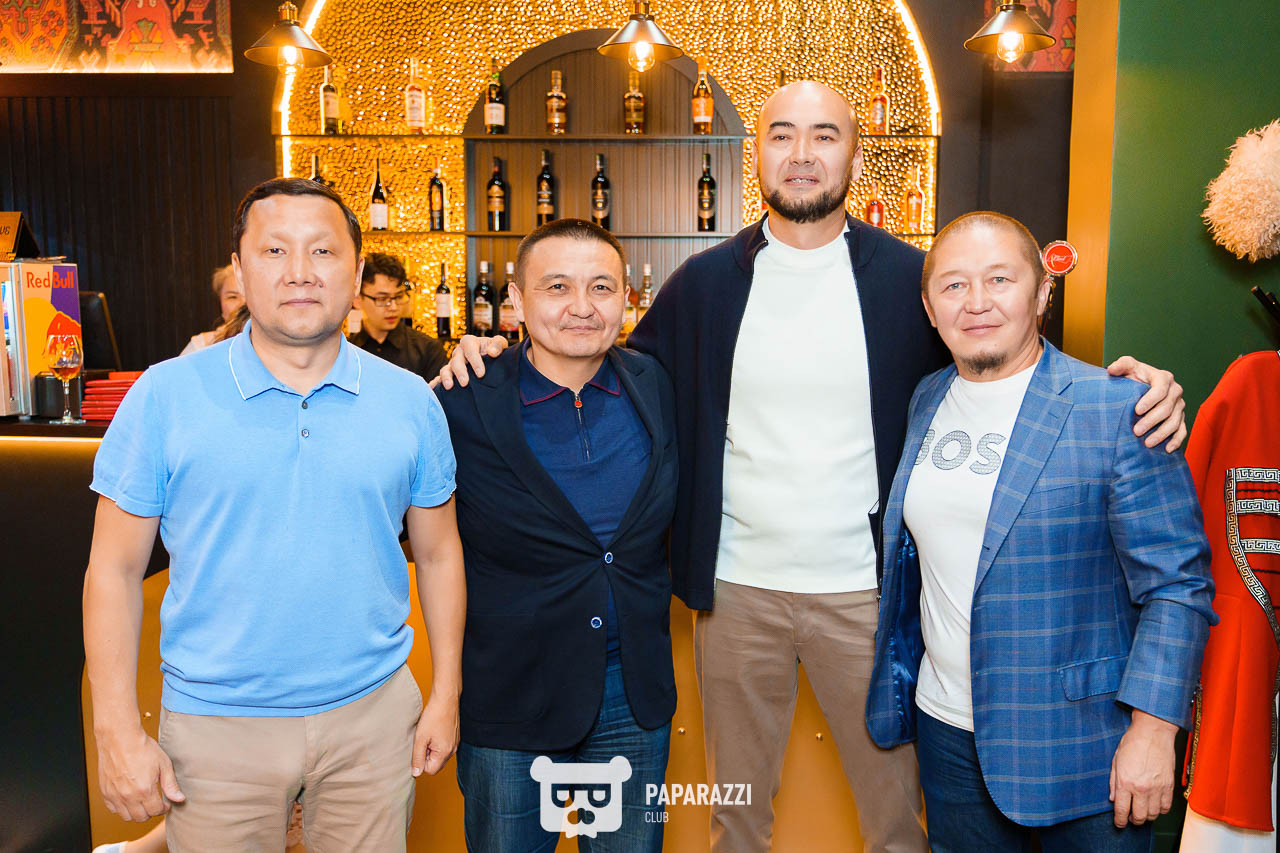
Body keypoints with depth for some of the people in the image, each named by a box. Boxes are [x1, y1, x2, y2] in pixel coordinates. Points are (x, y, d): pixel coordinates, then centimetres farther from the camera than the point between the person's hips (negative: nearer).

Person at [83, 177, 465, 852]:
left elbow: (439, 554, 5)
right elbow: (114, 570, -3)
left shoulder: (410, 401, -2)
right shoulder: (165, 396, -6)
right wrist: (118, 732, -6)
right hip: (215, 724, -1)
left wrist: (446, 696, 4)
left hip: (373, 715, 2)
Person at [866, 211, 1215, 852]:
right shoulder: (925, 401, 4)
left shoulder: (1118, 409, -13)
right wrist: (895, 691, 15)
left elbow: (1178, 583, -13)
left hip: (1079, 745, -4)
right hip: (948, 731, 5)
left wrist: (1152, 729, -17)